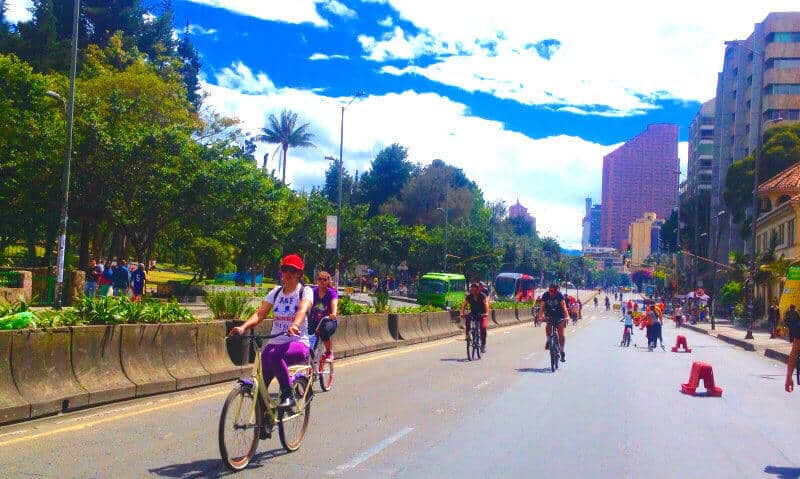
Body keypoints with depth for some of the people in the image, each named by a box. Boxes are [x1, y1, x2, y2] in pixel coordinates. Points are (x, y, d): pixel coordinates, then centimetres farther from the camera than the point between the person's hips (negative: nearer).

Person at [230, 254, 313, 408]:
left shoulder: (305, 291, 0)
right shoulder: (276, 291, 12)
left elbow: (303, 309, -23)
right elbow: (259, 314, 0)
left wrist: (295, 325, -46)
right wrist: (243, 327, -20)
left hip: (298, 344, -4)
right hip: (275, 342, 4)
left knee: (274, 355, -36)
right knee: (261, 384, -13)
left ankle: (288, 395, -23)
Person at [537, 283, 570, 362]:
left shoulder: (560, 295, -19)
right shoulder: (545, 295, -14)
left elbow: (564, 306, -27)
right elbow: (542, 307, -19)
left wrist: (566, 316, -41)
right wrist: (540, 317, -34)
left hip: (559, 316, -2)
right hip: (550, 316, 2)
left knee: (561, 334, -9)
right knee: (548, 328, -23)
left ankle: (562, 351, 2)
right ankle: (548, 340, 6)